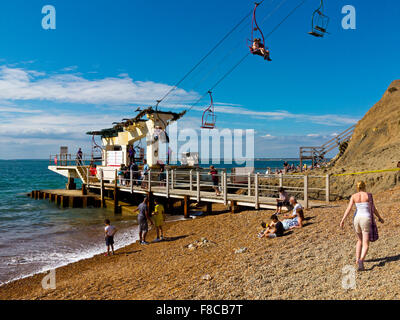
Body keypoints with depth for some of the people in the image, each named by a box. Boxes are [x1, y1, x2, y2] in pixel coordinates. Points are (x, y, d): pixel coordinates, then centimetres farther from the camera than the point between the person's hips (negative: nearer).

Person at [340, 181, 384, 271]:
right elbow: (373, 209, 1)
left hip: (357, 219, 3)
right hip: (366, 219, -3)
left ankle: (357, 259, 24)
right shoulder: (368, 195, -2)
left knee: (359, 240, 26)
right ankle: (361, 260, -29)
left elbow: (348, 209, -6)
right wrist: (379, 217, 17)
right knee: (366, 244, -4)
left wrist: (343, 220, -10)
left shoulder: (354, 196, 4)